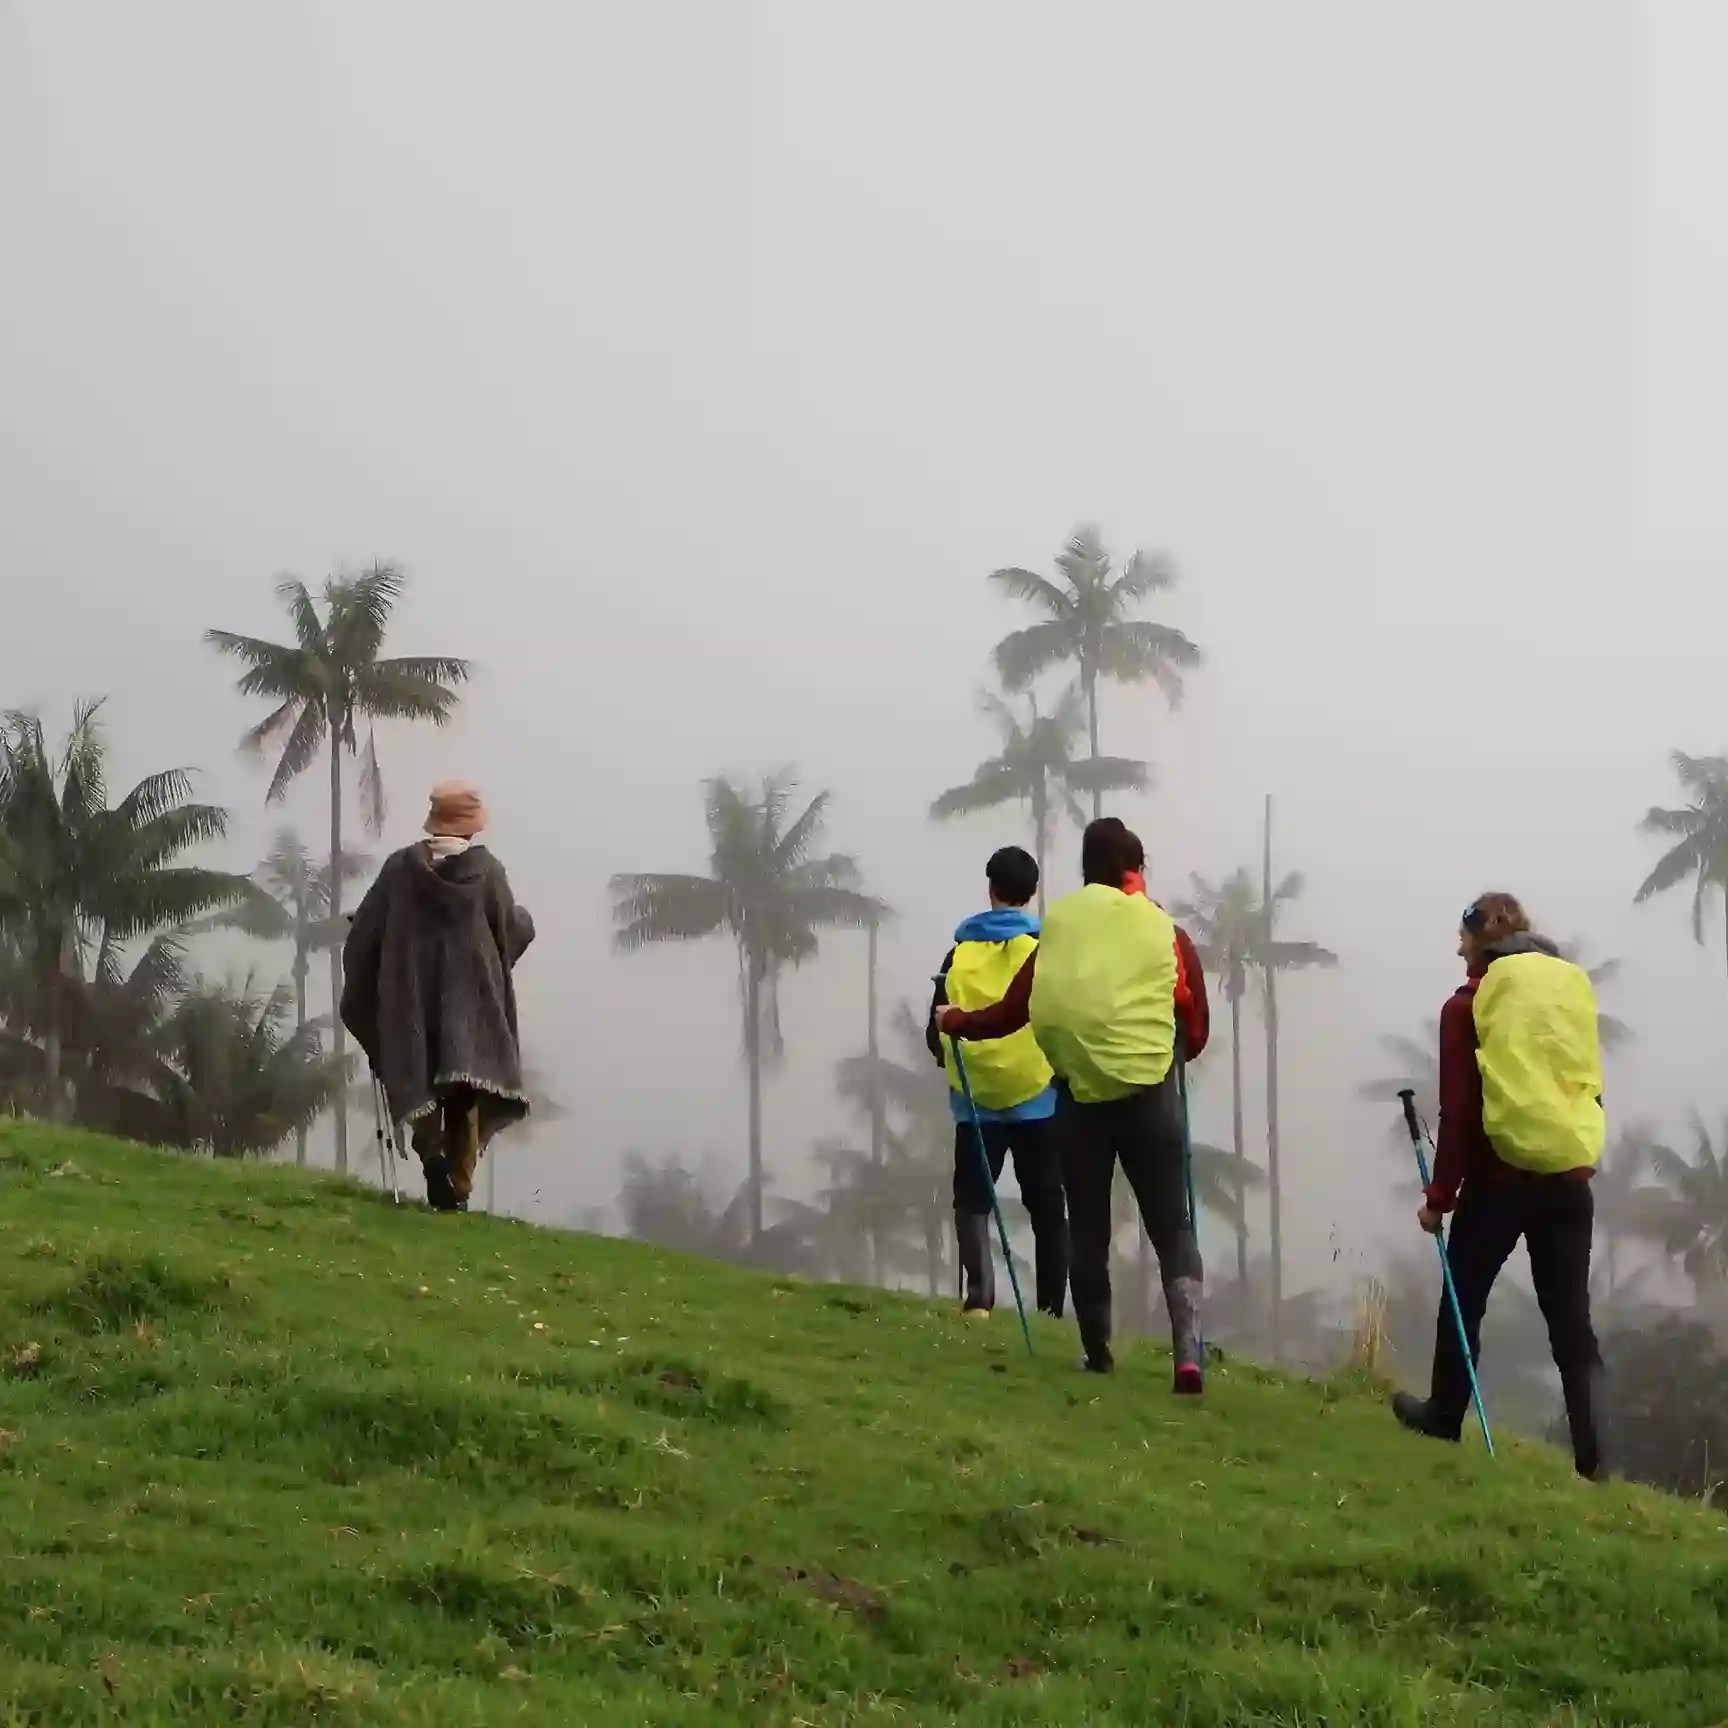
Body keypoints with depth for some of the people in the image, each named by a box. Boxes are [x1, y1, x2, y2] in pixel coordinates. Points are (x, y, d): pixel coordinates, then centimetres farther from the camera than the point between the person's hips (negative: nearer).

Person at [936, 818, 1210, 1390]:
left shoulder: (1059, 930, 5)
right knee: (1172, 1229, 1)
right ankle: (1188, 1353, -14)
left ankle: (1098, 1355, 17)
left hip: (1081, 1097, 1)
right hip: (1150, 1094, -1)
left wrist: (954, 1022, 24)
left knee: (1088, 1231, 14)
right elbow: (1195, 1033, 5)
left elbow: (1011, 1013, 6)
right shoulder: (1168, 935, 2)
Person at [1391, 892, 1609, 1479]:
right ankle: (1591, 1452, -6)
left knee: (1463, 1298, 17)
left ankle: (1444, 1414, 31)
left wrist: (1439, 1195, 1)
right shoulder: (1575, 990, 7)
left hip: (1501, 1173, -3)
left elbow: (1458, 1110, -5)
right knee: (1570, 1316, 4)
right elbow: (1588, 1085, 12)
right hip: (1572, 1176, 4)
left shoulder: (1471, 1004, -4)